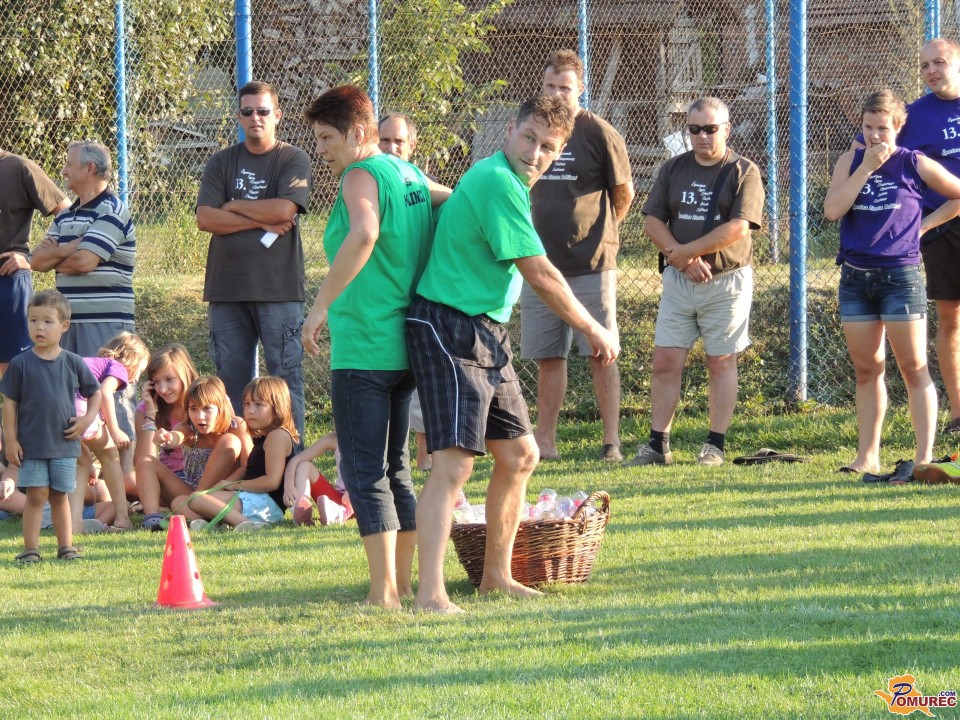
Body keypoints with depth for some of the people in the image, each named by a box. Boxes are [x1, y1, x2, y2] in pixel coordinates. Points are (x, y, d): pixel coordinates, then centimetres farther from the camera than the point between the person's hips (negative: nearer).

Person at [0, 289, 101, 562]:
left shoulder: (73, 363, 2)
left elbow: (95, 392, 13)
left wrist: (87, 419, -1)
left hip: (64, 443, 2)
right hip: (31, 444, -2)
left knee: (60, 496, 9)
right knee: (36, 496, -4)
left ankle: (66, 546, 14)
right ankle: (30, 548, 1)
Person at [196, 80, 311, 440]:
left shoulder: (293, 160, 3)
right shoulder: (222, 163, 12)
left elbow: (284, 210, -13)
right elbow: (205, 218, -1)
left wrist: (234, 207, -1)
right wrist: (261, 221, -8)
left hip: (278, 287, -3)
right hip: (227, 286, 3)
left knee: (285, 373, -3)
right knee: (231, 376, 4)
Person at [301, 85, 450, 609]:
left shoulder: (362, 176, -12)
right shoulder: (409, 176, 13)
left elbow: (364, 234, -31)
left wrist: (321, 304, -31)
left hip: (363, 346, -9)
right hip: (405, 344, 9)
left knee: (364, 470, -5)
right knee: (395, 468, 15)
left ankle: (383, 591, -9)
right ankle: (402, 584, 17)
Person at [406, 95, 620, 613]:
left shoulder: (508, 183, 15)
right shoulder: (498, 183, -17)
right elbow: (539, 274, -15)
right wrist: (594, 330, -4)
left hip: (486, 335, 11)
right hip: (450, 331, -11)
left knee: (519, 455, 17)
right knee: (454, 463, -19)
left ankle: (496, 575, 30)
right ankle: (429, 595, -26)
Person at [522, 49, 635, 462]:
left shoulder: (599, 133, -5)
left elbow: (624, 193, 4)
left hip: (591, 264, -4)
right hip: (541, 264, 4)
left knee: (601, 354, -2)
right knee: (547, 357, 7)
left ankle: (611, 440, 1)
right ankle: (545, 440, 10)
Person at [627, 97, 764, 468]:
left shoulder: (743, 172, -4)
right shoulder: (673, 169, 10)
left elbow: (739, 228, -15)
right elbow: (653, 221, 5)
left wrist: (685, 251, -12)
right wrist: (683, 260, -11)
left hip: (726, 281, -4)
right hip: (678, 281, 4)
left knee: (721, 363, 1)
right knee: (665, 361, 0)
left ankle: (715, 446, 6)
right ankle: (658, 444, 3)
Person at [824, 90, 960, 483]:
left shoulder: (915, 165, -1)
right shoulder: (850, 162, 6)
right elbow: (832, 210, -9)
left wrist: (924, 224, 1)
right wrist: (867, 167, -12)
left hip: (900, 276, -4)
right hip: (855, 276, 4)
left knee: (914, 369, -2)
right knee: (866, 370, 9)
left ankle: (923, 458, -3)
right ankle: (867, 455, 13)